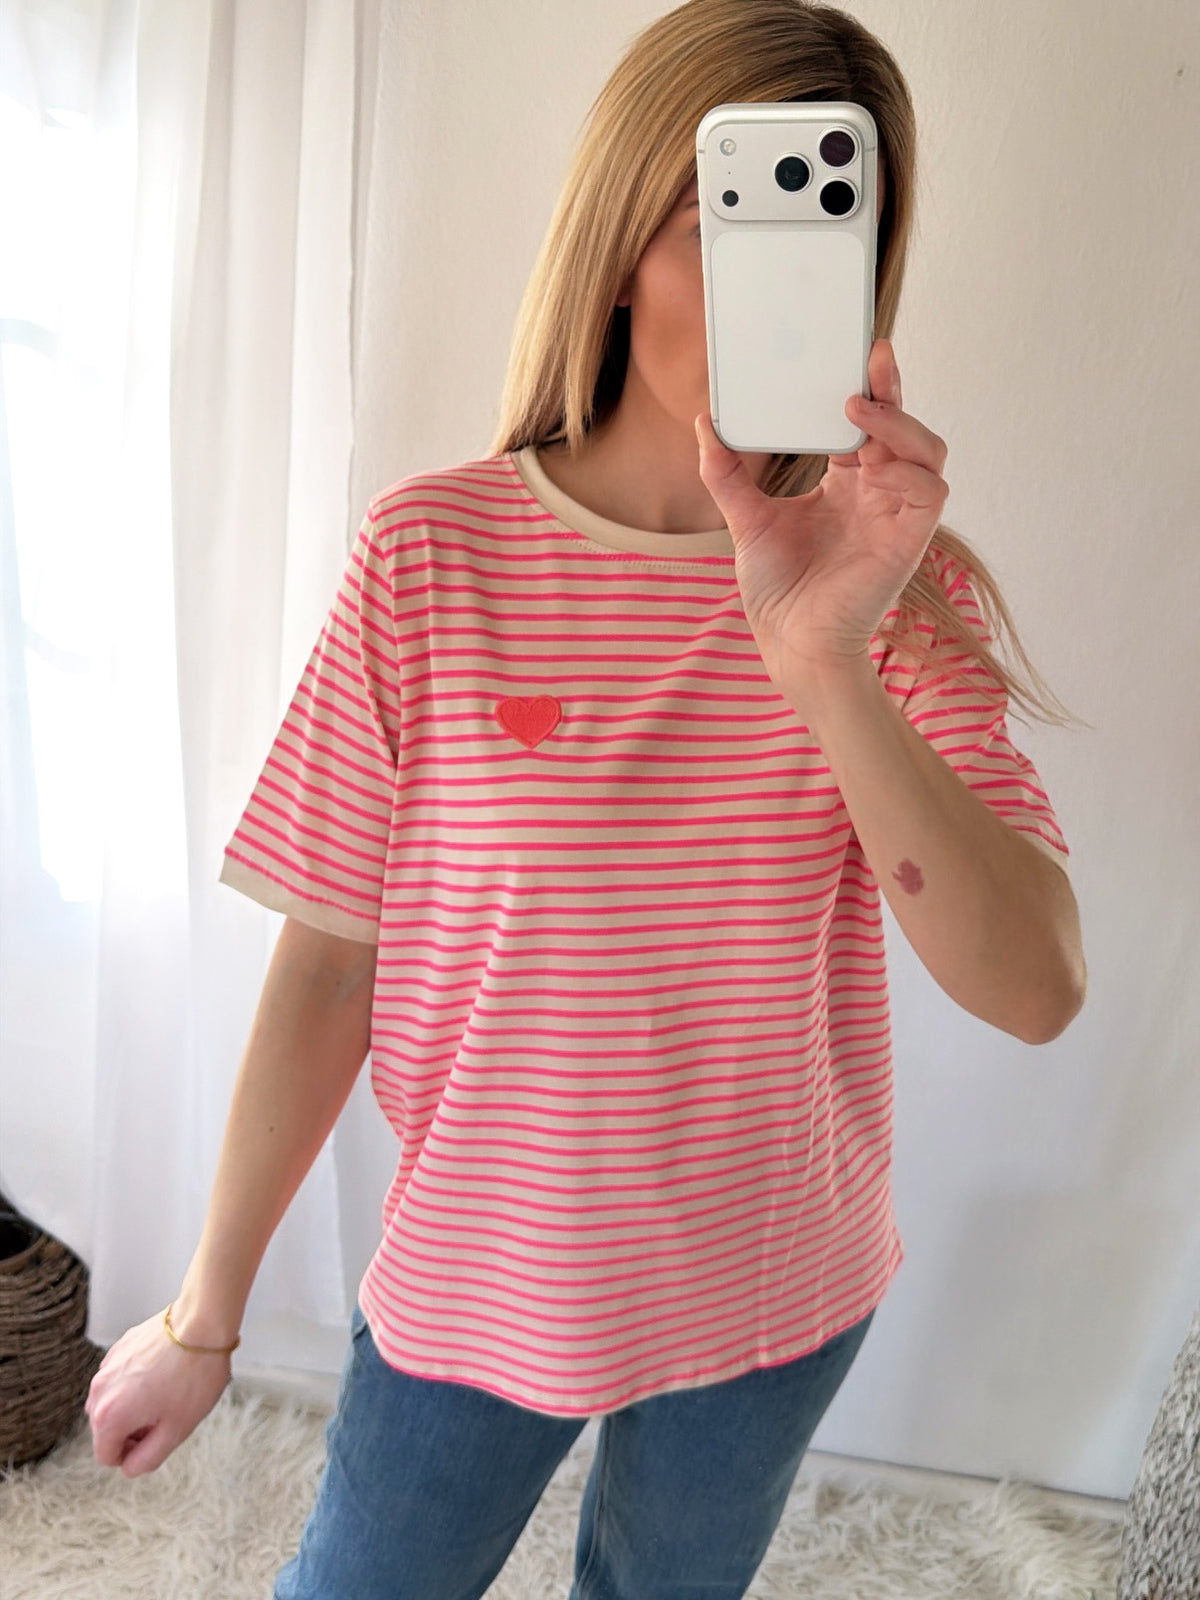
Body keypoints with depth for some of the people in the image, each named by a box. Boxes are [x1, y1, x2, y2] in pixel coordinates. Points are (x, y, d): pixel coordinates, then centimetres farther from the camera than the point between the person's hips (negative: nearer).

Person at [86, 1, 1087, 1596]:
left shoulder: (898, 581, -10)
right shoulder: (433, 553, -16)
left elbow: (1037, 990, -21)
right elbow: (330, 968, -10)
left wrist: (824, 663, -34)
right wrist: (204, 1316, -3)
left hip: (776, 1294, 2)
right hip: (474, 1277, -1)